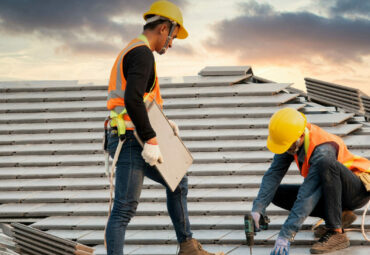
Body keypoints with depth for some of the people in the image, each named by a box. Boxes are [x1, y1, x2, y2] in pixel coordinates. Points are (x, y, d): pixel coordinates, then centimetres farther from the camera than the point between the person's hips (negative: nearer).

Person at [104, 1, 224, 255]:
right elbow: (132, 100, -28)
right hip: (130, 140, -11)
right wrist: (151, 140, -26)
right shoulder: (142, 53, -13)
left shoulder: (131, 52, 20)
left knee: (178, 182, 20)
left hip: (133, 141, 11)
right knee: (125, 208, -9)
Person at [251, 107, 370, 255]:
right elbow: (273, 174, -13)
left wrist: (285, 235, -39)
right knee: (277, 194, -8)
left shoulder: (322, 151, -34)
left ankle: (336, 233, -30)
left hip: (358, 189, -8)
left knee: (326, 164, -39)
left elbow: (306, 196, -38)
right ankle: (339, 216, 0)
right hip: (330, 190, 8)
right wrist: (257, 209, -25)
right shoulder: (290, 137, -12)